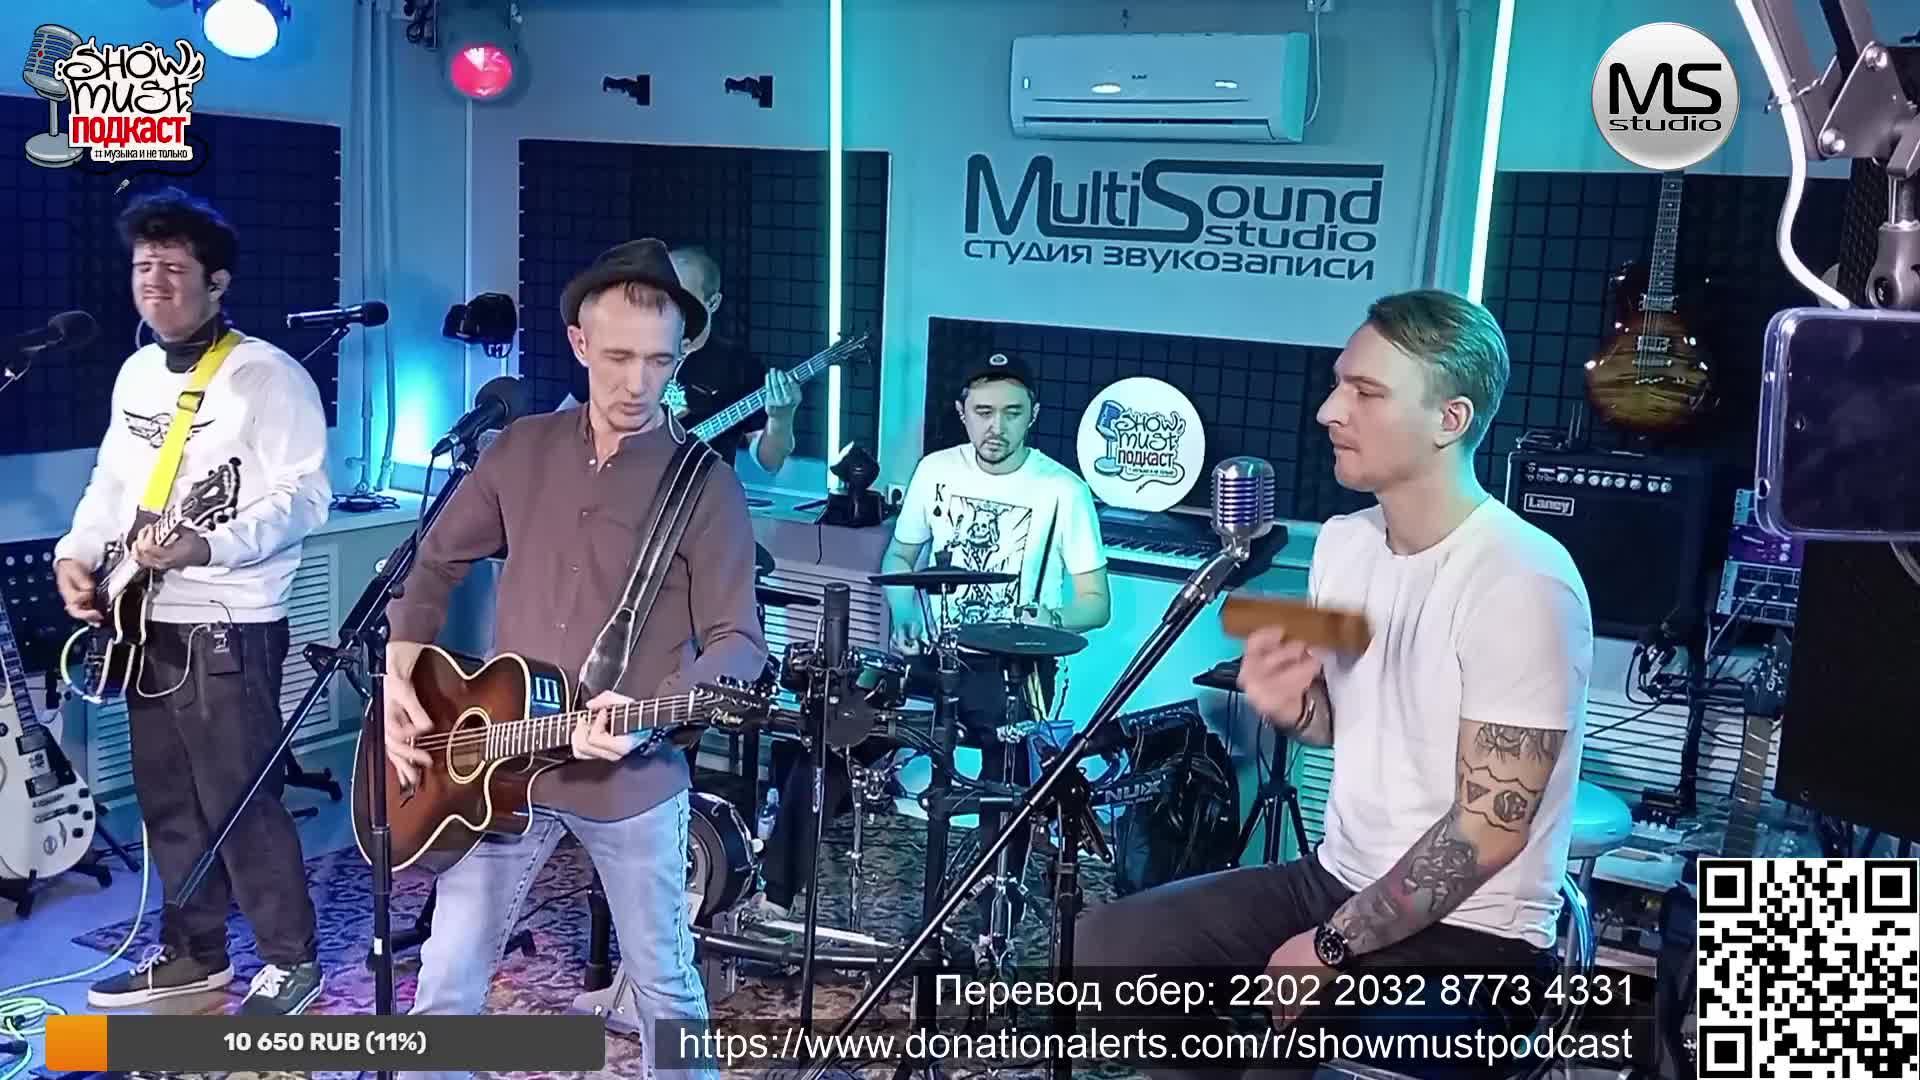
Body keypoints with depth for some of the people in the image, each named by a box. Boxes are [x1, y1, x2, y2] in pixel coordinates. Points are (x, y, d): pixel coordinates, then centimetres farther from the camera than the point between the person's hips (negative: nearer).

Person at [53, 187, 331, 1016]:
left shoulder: (266, 375, -12)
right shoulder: (137, 373, 14)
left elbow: (305, 496, -18)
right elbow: (111, 479, 23)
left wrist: (205, 547, -30)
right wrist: (77, 551, 6)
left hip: (227, 628, -8)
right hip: (145, 623, 9)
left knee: (240, 801, -5)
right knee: (167, 801, 15)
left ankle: (292, 961, 9)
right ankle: (194, 952, 28)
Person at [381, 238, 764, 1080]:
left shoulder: (705, 485, -9)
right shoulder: (521, 449, 4)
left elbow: (737, 641, -13)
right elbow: (437, 563, 14)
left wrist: (651, 714, -29)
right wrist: (400, 677, 1)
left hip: (633, 780, -3)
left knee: (664, 988, 12)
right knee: (447, 983, 10)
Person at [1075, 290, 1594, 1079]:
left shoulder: (1522, 585, -22)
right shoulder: (1344, 542, 2)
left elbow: (1488, 829, -21)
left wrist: (1333, 948, -16)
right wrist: (1289, 706, -8)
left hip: (1469, 934, -7)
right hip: (1336, 880, 8)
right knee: (1103, 939, 2)